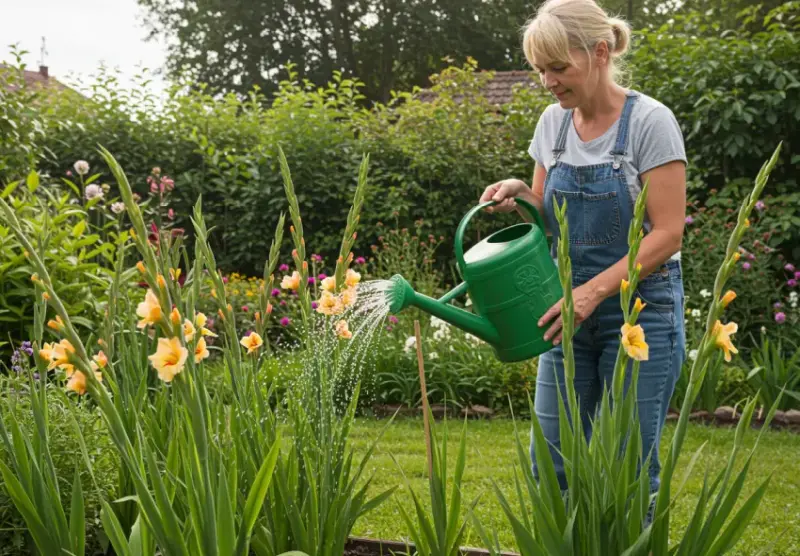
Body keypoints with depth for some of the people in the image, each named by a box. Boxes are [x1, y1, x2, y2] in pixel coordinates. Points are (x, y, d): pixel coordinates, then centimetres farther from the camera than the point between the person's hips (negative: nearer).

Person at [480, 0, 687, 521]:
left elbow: (668, 234, -16)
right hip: (571, 309, 6)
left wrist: (593, 291, -23)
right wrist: (519, 196, -7)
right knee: (552, 463, 6)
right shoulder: (554, 122, 5)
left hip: (641, 309, -6)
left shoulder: (650, 121, -13)